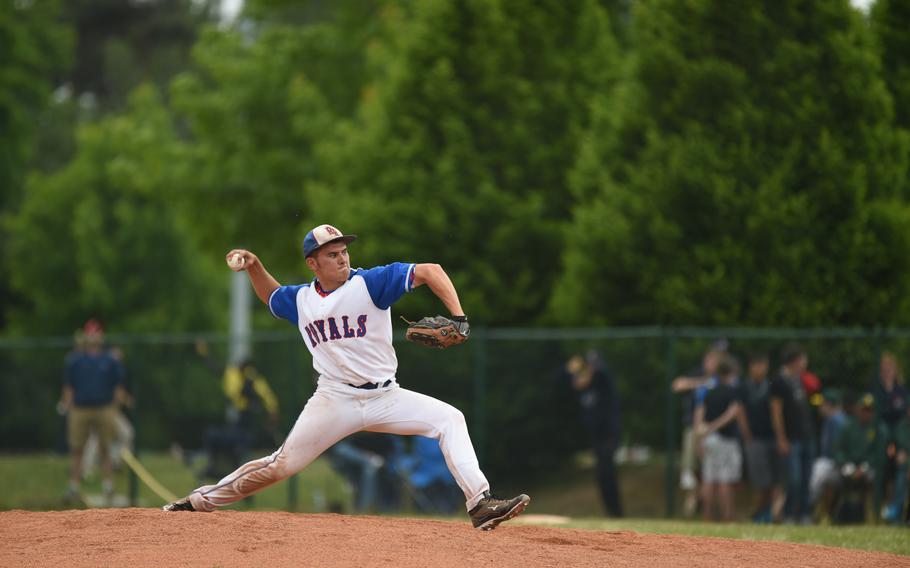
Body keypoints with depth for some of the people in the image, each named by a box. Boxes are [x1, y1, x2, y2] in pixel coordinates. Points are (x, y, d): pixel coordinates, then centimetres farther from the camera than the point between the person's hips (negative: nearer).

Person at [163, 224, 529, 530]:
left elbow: (430, 272, -12)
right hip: (334, 401, 1)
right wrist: (252, 265, 12)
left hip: (385, 398, -1)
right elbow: (271, 296, 31)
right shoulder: (300, 300, 7)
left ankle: (480, 505, -22)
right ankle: (200, 501, 10)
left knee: (449, 419, -19)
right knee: (281, 465, -3)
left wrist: (458, 318, -25)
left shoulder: (371, 283, -6)